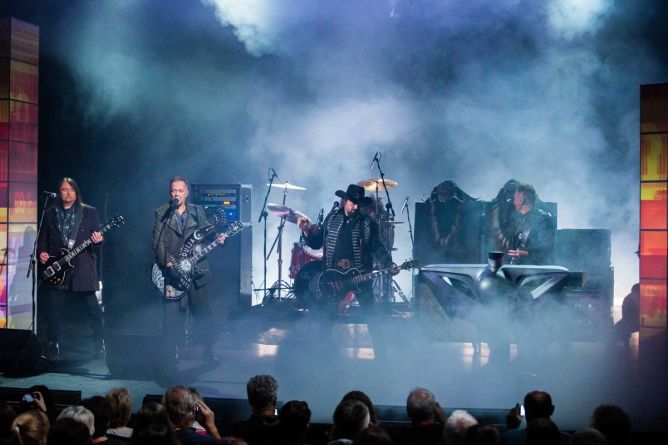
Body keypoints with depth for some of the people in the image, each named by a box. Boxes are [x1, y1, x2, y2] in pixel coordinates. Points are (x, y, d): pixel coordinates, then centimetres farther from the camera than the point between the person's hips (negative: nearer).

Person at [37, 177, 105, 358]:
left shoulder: (90, 212, 5)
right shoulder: (50, 213, 11)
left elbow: (98, 236, 5)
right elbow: (43, 238, 13)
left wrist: (98, 241, -17)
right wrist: (42, 252, -4)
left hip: (83, 268, -2)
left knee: (93, 308, -1)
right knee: (53, 310, 2)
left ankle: (100, 345, 9)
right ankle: (52, 346, 13)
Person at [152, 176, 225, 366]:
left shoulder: (198, 212, 11)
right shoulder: (161, 213, 3)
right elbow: (158, 244, -3)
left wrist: (216, 240, -12)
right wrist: (168, 264, -15)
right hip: (173, 272, -3)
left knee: (204, 315, 8)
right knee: (172, 317, -4)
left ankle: (208, 353, 24)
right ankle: (168, 361, 2)